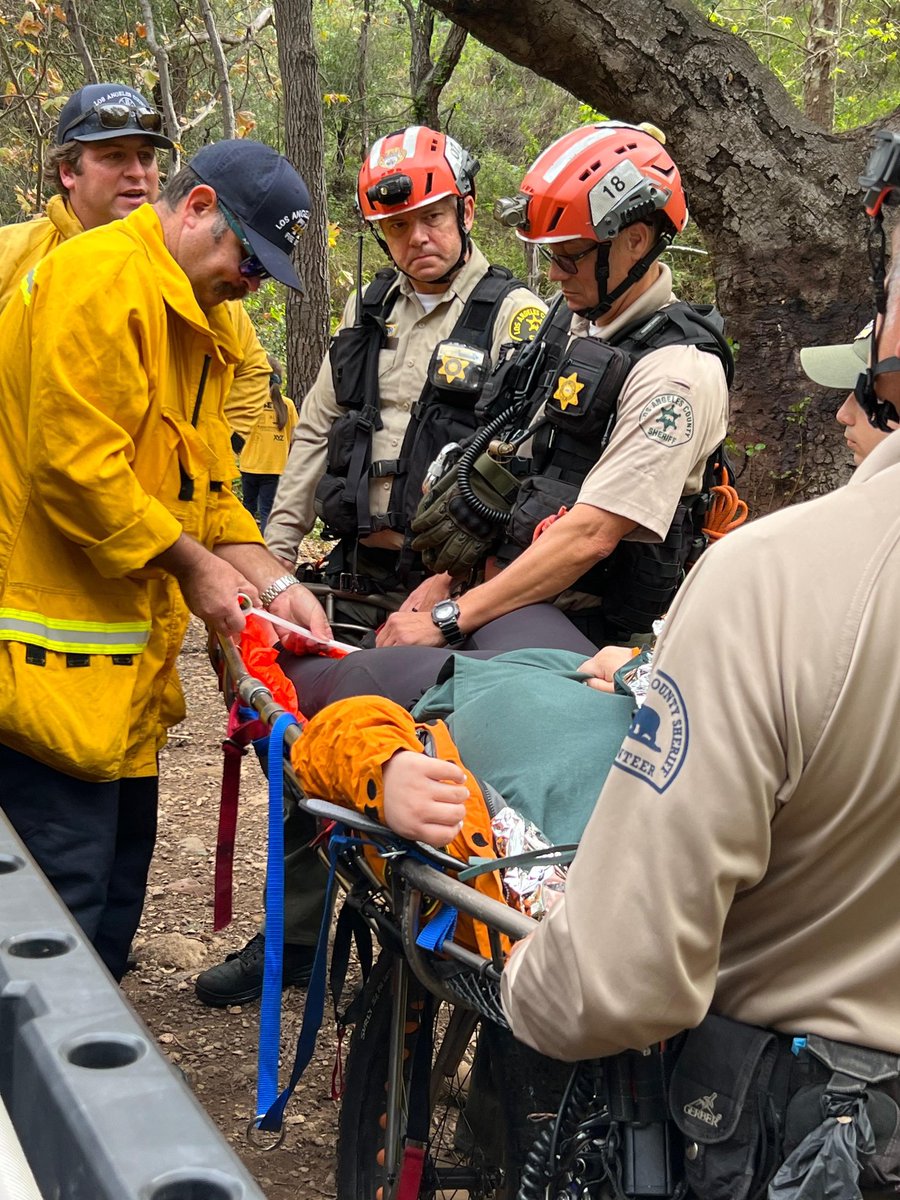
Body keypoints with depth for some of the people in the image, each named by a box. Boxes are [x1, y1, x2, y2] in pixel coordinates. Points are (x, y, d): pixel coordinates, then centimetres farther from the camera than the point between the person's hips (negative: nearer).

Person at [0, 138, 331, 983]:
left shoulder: (196, 322, 19)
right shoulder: (100, 278, -13)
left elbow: (201, 479, 17)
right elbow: (76, 466, -21)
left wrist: (273, 583, 3)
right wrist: (194, 567, -13)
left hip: (128, 644, 10)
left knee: (120, 865, 16)